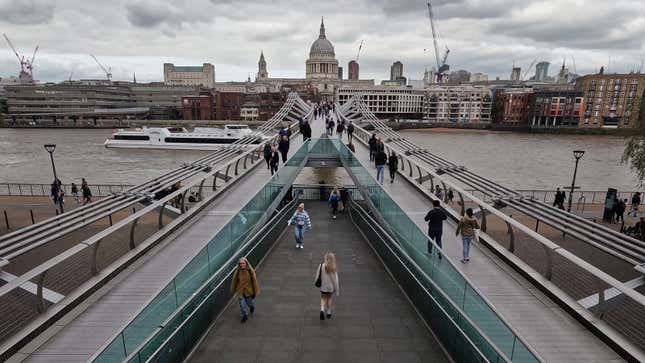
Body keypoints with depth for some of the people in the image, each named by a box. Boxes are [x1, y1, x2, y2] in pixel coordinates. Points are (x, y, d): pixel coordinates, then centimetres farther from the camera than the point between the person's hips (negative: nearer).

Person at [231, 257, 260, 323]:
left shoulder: (250, 271, -19)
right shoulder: (237, 271, -14)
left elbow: (254, 281, -11)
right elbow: (234, 281, 1)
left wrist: (255, 292, -7)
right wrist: (233, 290, 12)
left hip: (249, 291, -1)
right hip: (240, 291, 1)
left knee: (249, 302, 14)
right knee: (242, 304, 4)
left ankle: (252, 307, 51)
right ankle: (244, 315, 29)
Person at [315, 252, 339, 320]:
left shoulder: (321, 266, -15)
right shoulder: (334, 268, -15)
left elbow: (318, 276, -5)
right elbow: (335, 279, -11)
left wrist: (317, 282, 14)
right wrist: (337, 290, -2)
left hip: (323, 287, -1)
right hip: (331, 286, 1)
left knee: (323, 299, 15)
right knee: (329, 298, 22)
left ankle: (322, 310, -10)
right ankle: (328, 313, 30)